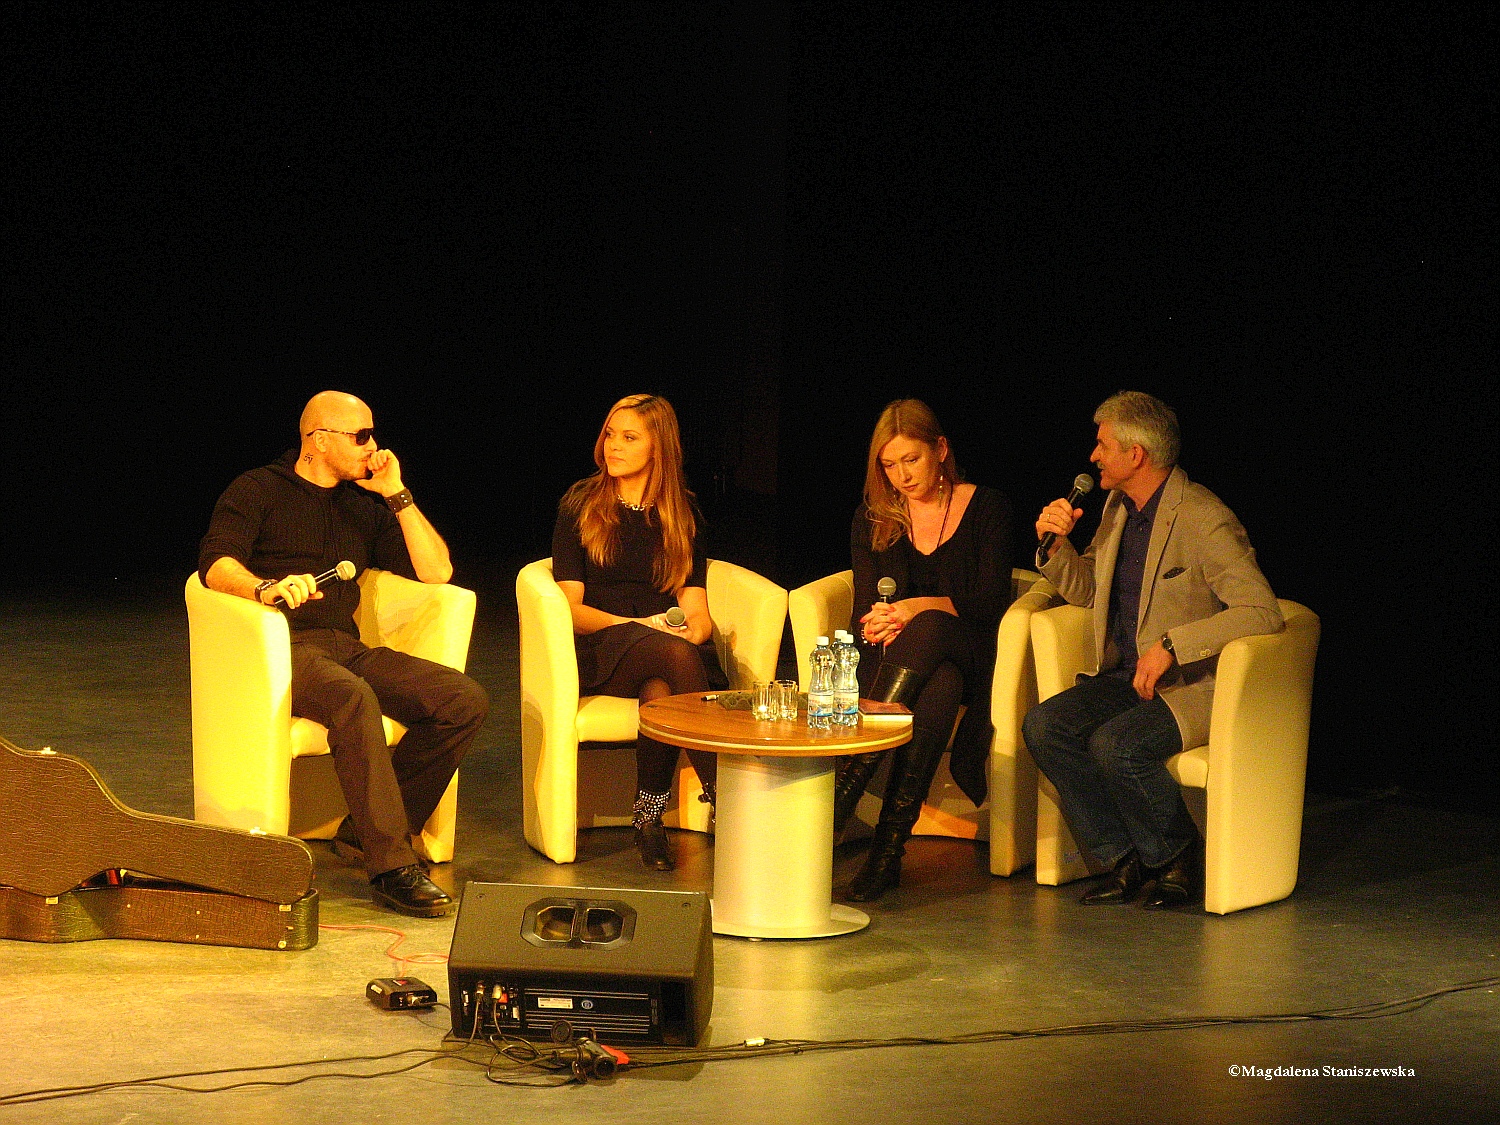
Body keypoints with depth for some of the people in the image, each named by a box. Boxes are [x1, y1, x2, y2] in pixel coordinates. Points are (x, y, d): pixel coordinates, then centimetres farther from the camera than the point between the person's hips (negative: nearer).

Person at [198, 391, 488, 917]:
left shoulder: (365, 505, 22)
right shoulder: (258, 490, 6)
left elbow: (437, 571, 14)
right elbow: (216, 564, -11)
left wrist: (398, 494, 7)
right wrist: (267, 588, -33)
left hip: (346, 649, 6)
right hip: (281, 649, -6)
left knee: (465, 701, -17)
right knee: (354, 699, -39)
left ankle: (367, 831, -13)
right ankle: (393, 867, -37)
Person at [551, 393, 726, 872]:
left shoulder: (682, 514, 16)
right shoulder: (579, 505, 8)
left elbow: (695, 607, 11)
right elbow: (571, 608, 2)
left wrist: (695, 628, -14)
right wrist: (634, 625, -14)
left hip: (669, 644, 2)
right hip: (600, 651, -2)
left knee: (659, 690, -39)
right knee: (674, 654, -38)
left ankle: (650, 813, -26)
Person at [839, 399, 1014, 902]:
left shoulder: (987, 508, 5)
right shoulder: (872, 519, 14)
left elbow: (989, 604, -5)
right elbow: (866, 610, 8)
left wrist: (918, 609, -21)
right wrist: (883, 625, -17)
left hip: (964, 656, -2)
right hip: (890, 657, 2)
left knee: (929, 627, -39)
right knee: (937, 691, -37)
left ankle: (843, 793, -45)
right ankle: (889, 847, -44)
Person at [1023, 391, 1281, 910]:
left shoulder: (1203, 520, -18)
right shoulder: (1119, 507, 10)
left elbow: (1262, 611, -26)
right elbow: (1085, 589, 23)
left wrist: (1171, 644, -29)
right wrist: (1055, 544, 2)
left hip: (1194, 685, -8)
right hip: (1127, 676, 8)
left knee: (1115, 744, -31)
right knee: (1043, 725, -15)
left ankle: (1179, 860, -5)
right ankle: (1122, 862, -6)